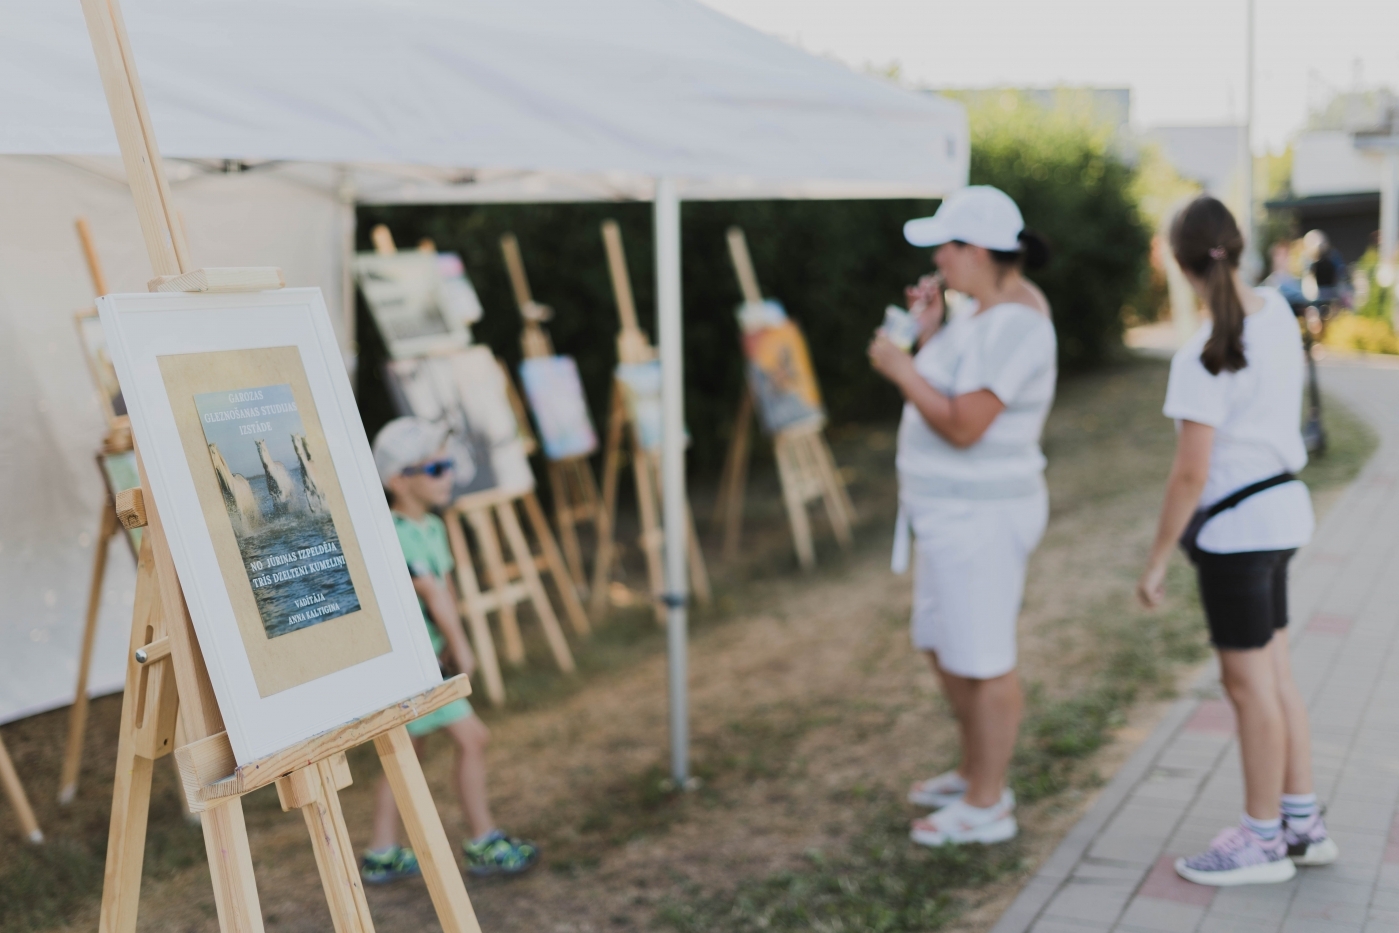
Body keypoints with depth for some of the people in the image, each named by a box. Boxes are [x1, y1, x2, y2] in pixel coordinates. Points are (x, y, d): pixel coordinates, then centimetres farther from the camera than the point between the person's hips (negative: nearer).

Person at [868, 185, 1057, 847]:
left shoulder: (1014, 324, -22)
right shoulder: (988, 306, 10)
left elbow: (963, 425, -26)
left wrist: (900, 368, -16)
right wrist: (930, 334, 4)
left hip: (979, 517, -11)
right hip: (955, 511, 11)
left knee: (982, 662, 2)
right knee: (942, 645, 22)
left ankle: (986, 808, 16)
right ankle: (977, 773, 37)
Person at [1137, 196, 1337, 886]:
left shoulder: (1202, 358, -22)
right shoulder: (1278, 314, 0)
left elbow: (1190, 475, -20)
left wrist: (1157, 561, -12)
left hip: (1234, 525, -8)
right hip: (1282, 508, 8)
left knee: (1249, 682, 4)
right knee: (1274, 673, 18)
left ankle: (1262, 840, 18)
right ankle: (1302, 822, 28)